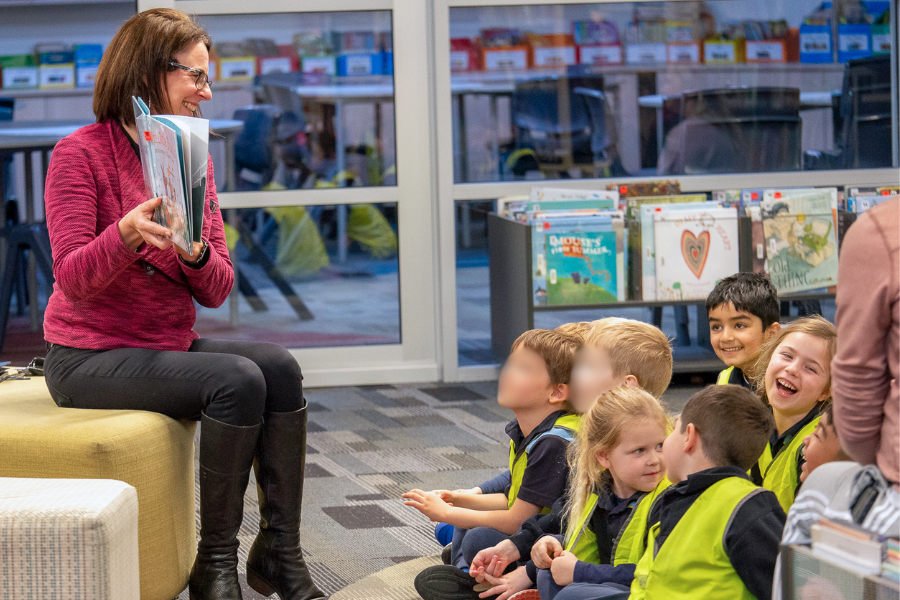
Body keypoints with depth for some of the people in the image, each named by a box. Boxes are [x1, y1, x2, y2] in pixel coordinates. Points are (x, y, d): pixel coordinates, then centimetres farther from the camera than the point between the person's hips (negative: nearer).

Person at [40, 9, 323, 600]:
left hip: (172, 343, 7)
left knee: (279, 366, -17)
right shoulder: (81, 153, -10)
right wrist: (129, 233, -36)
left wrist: (196, 254, -19)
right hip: (89, 356, -7)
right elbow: (73, 278, -17)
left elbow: (216, 291, 5)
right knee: (237, 380, -26)